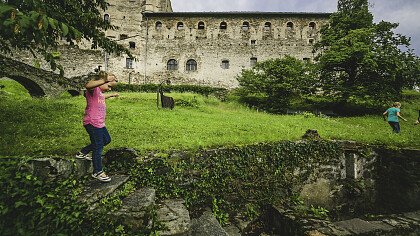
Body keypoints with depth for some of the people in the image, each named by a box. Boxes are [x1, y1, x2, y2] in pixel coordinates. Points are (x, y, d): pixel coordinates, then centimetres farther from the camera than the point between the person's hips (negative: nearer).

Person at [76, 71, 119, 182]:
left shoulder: (99, 92, 16)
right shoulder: (94, 89, -14)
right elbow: (88, 86, -41)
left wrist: (112, 95, 53)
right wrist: (105, 80, -50)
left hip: (99, 123, 10)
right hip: (92, 123, -10)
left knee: (106, 139, 24)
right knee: (98, 147, -3)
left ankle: (83, 153, 35)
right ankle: (98, 172, 11)